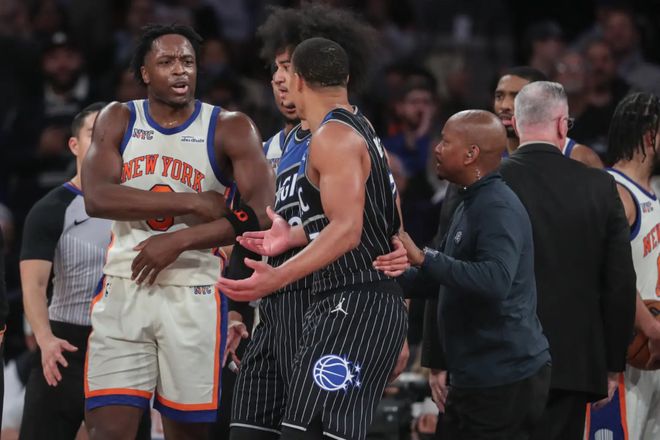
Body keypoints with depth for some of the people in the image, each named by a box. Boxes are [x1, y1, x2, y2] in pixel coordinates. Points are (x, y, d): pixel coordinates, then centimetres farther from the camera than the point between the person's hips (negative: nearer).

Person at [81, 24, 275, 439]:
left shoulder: (230, 129, -1)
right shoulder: (118, 121, 5)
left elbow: (259, 214, -11)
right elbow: (96, 197, -10)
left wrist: (179, 241, -18)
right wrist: (191, 203, -15)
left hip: (193, 295, -1)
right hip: (124, 288, 1)